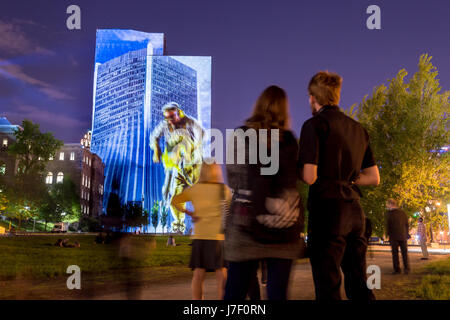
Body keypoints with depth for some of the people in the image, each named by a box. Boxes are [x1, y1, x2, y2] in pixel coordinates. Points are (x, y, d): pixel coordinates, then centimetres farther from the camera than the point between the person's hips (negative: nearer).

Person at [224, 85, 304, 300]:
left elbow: (232, 179, 7)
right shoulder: (287, 139, 3)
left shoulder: (240, 135, 3)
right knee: (278, 291, 5)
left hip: (245, 220, 0)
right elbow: (293, 178, 2)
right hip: (282, 224, 0)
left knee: (235, 290, 4)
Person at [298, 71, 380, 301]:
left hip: (327, 208, -7)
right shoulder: (358, 129, 15)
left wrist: (295, 168, 6)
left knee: (328, 286, -2)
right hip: (355, 211, 7)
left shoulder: (315, 124, -6)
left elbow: (309, 177, -14)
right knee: (358, 285, 13)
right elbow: (374, 178, 16)